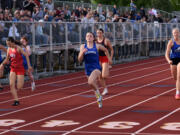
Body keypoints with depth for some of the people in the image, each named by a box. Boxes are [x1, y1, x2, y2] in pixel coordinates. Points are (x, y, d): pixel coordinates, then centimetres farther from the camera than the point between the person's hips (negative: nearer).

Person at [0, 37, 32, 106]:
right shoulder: (9, 49, 6)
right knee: (11, 85, -11)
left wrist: (29, 65, -22)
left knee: (19, 87, -6)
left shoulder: (18, 48, -13)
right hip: (13, 69, 6)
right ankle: (16, 100, -7)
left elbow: (26, 55, -16)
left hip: (20, 68, -5)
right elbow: (7, 59, 17)